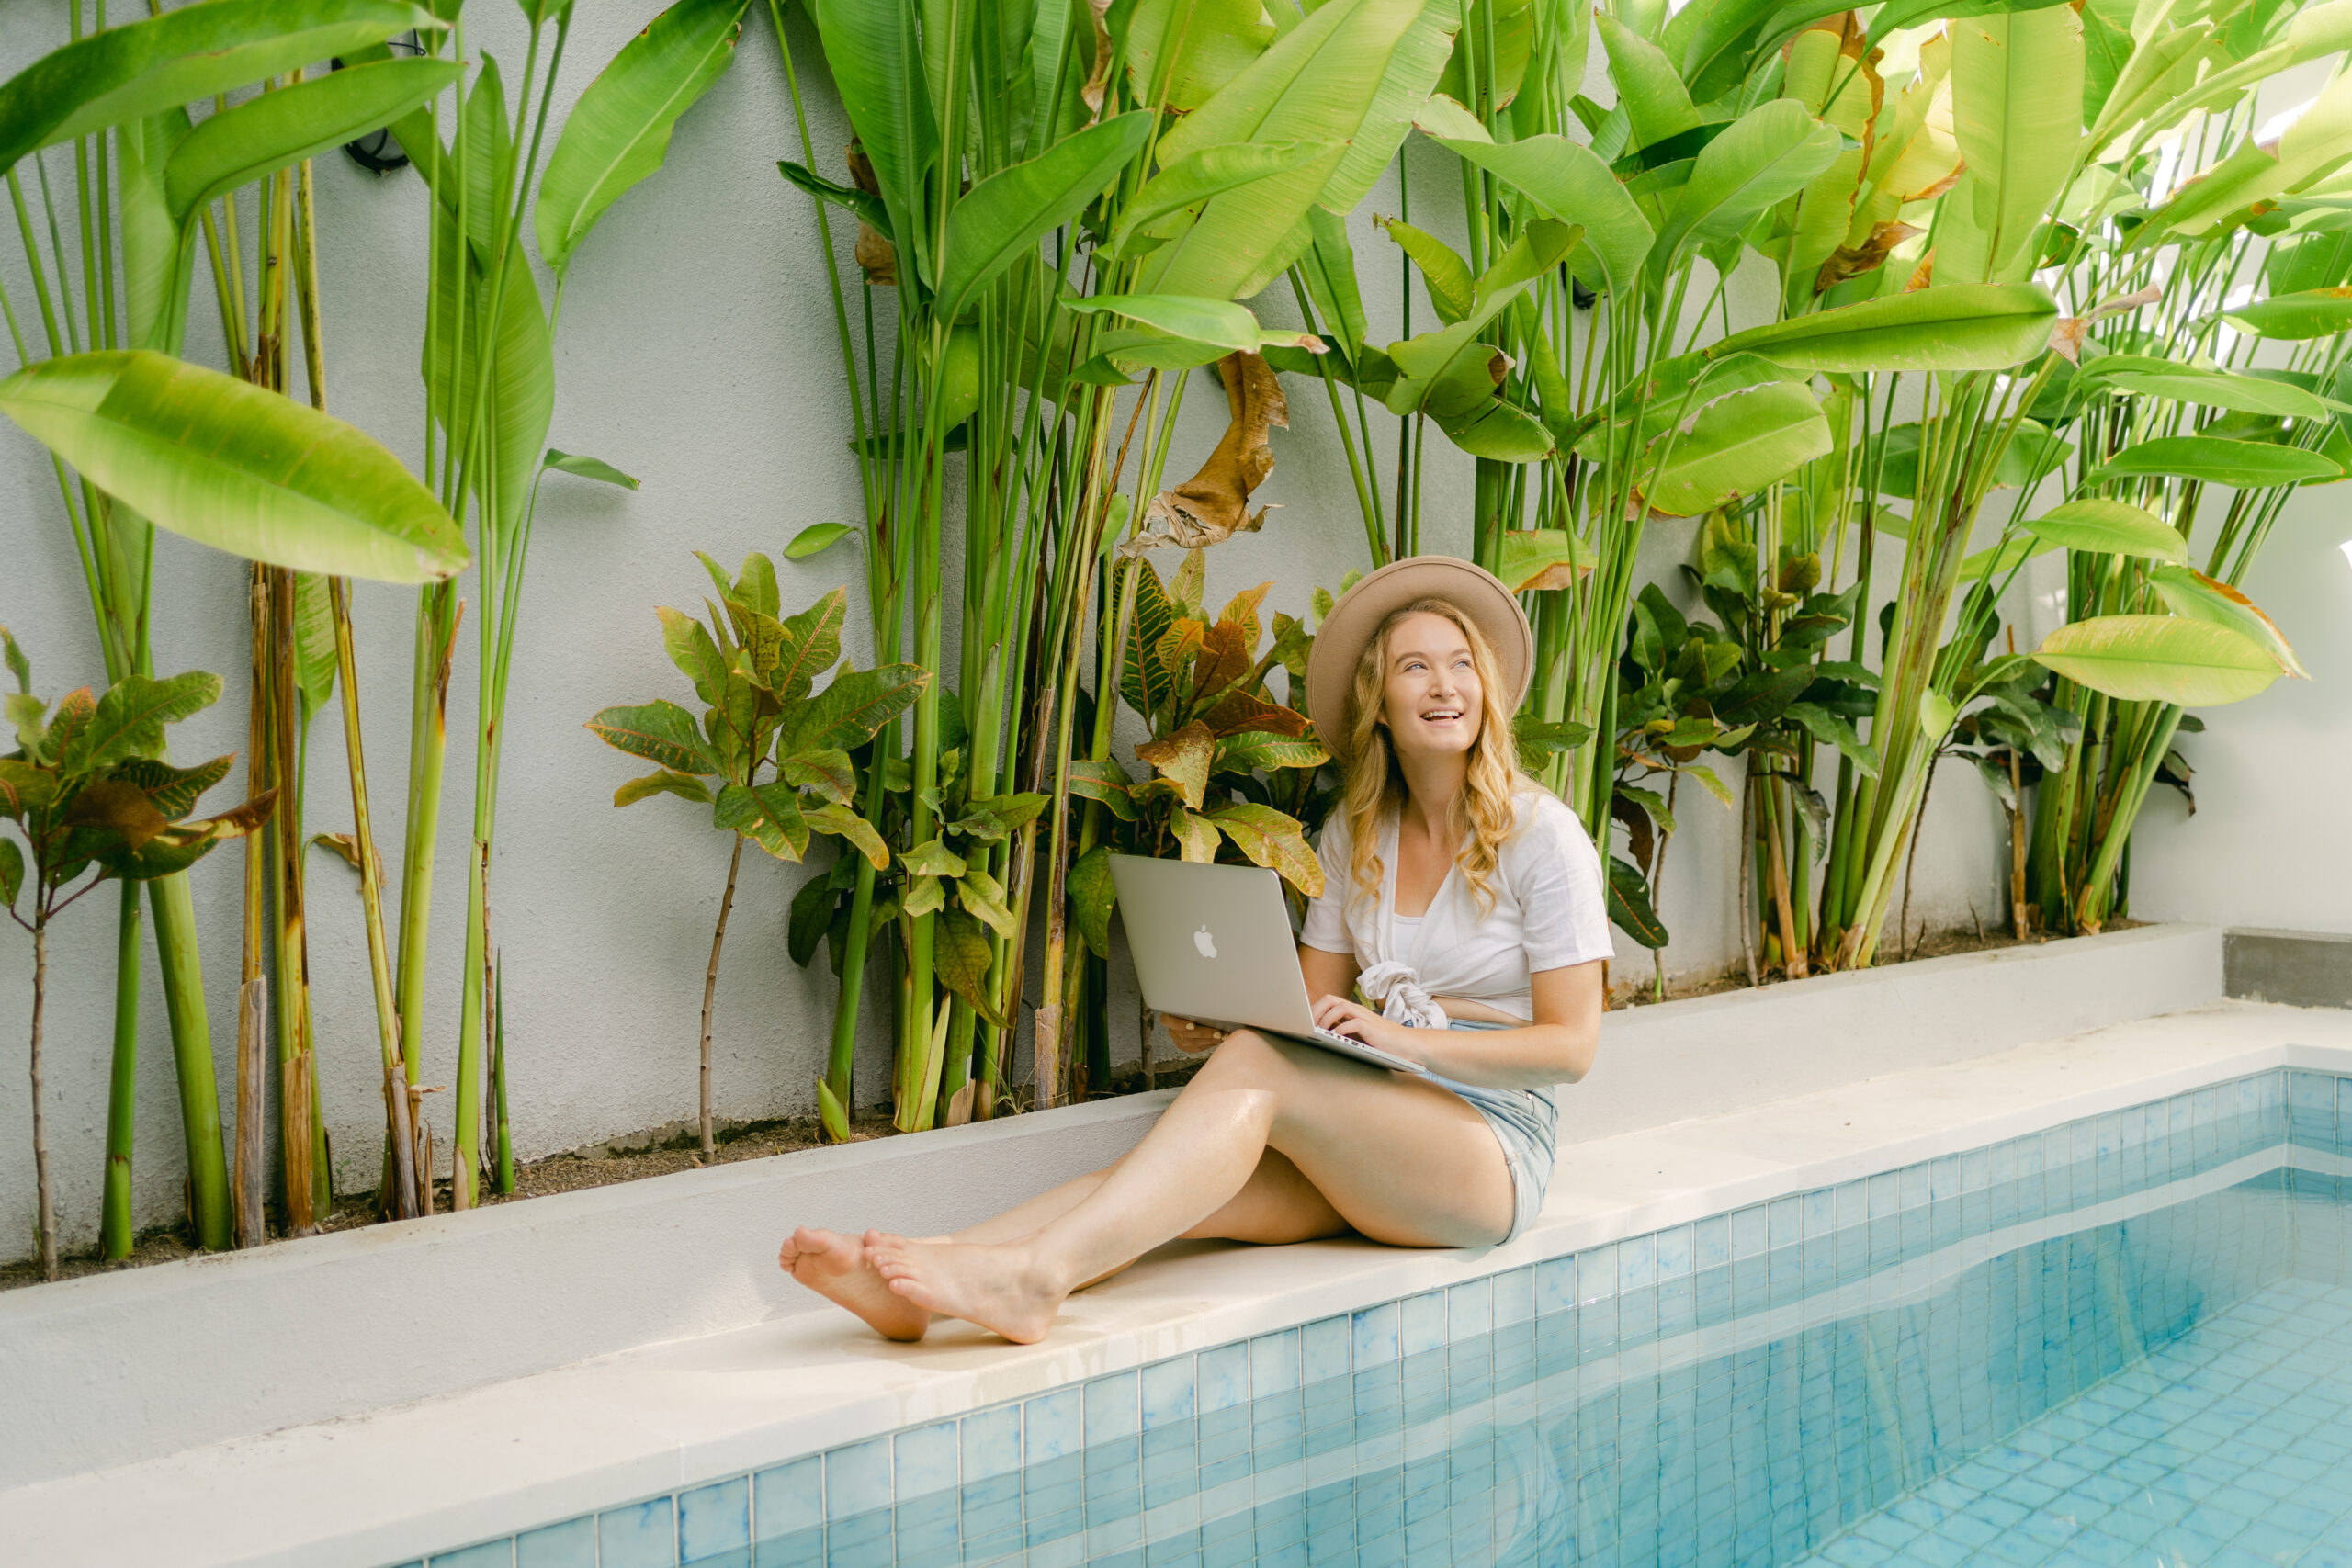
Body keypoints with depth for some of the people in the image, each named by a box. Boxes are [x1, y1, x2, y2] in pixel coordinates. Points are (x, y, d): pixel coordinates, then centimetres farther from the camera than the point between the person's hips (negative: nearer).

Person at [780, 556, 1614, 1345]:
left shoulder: (1542, 833, -4)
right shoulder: (1353, 834, 11)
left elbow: (1571, 1045, -7)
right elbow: (1313, 1011, 10)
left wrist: (1402, 1039, -20)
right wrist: (1210, 1027, -12)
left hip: (1494, 1146, -4)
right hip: (1366, 1137, 4)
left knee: (1256, 1069, -31)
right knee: (1198, 1184, -26)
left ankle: (1034, 1272, -43)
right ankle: (918, 1277, -41)